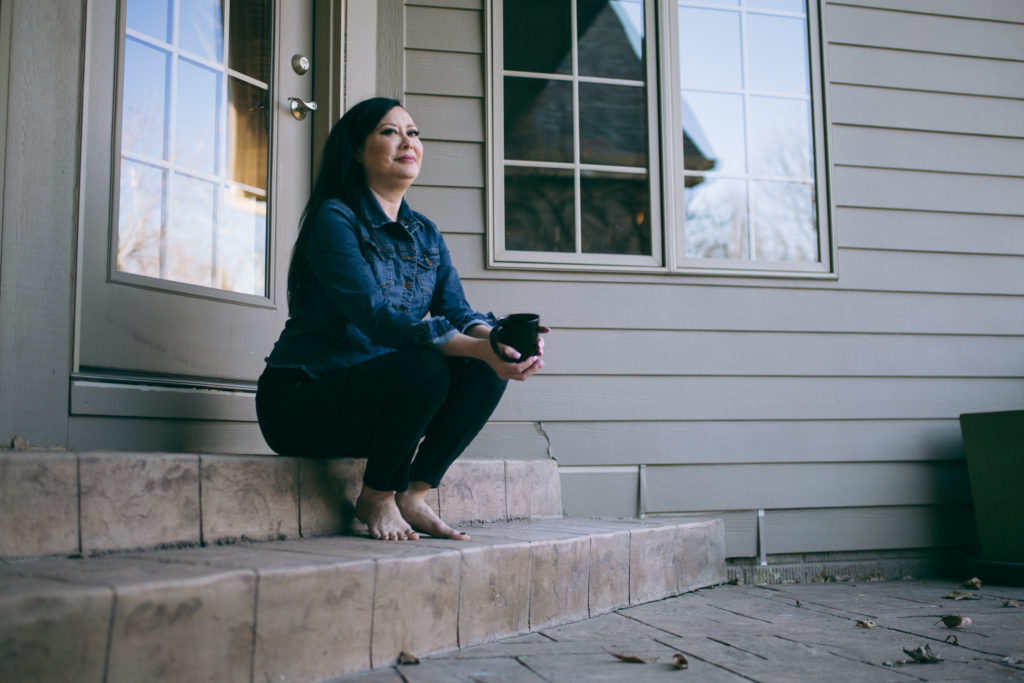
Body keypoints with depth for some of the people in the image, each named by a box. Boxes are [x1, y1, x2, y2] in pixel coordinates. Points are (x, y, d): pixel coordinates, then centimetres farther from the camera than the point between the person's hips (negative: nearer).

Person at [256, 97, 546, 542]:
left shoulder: (426, 235, 11)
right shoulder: (334, 219, -13)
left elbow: (457, 310, -3)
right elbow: (375, 317, -26)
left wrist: (497, 338, -27)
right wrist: (476, 346, -37)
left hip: (381, 396, 7)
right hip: (299, 404, -6)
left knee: (487, 371, -15)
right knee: (425, 366, -31)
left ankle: (412, 496, -4)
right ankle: (375, 498, -9)